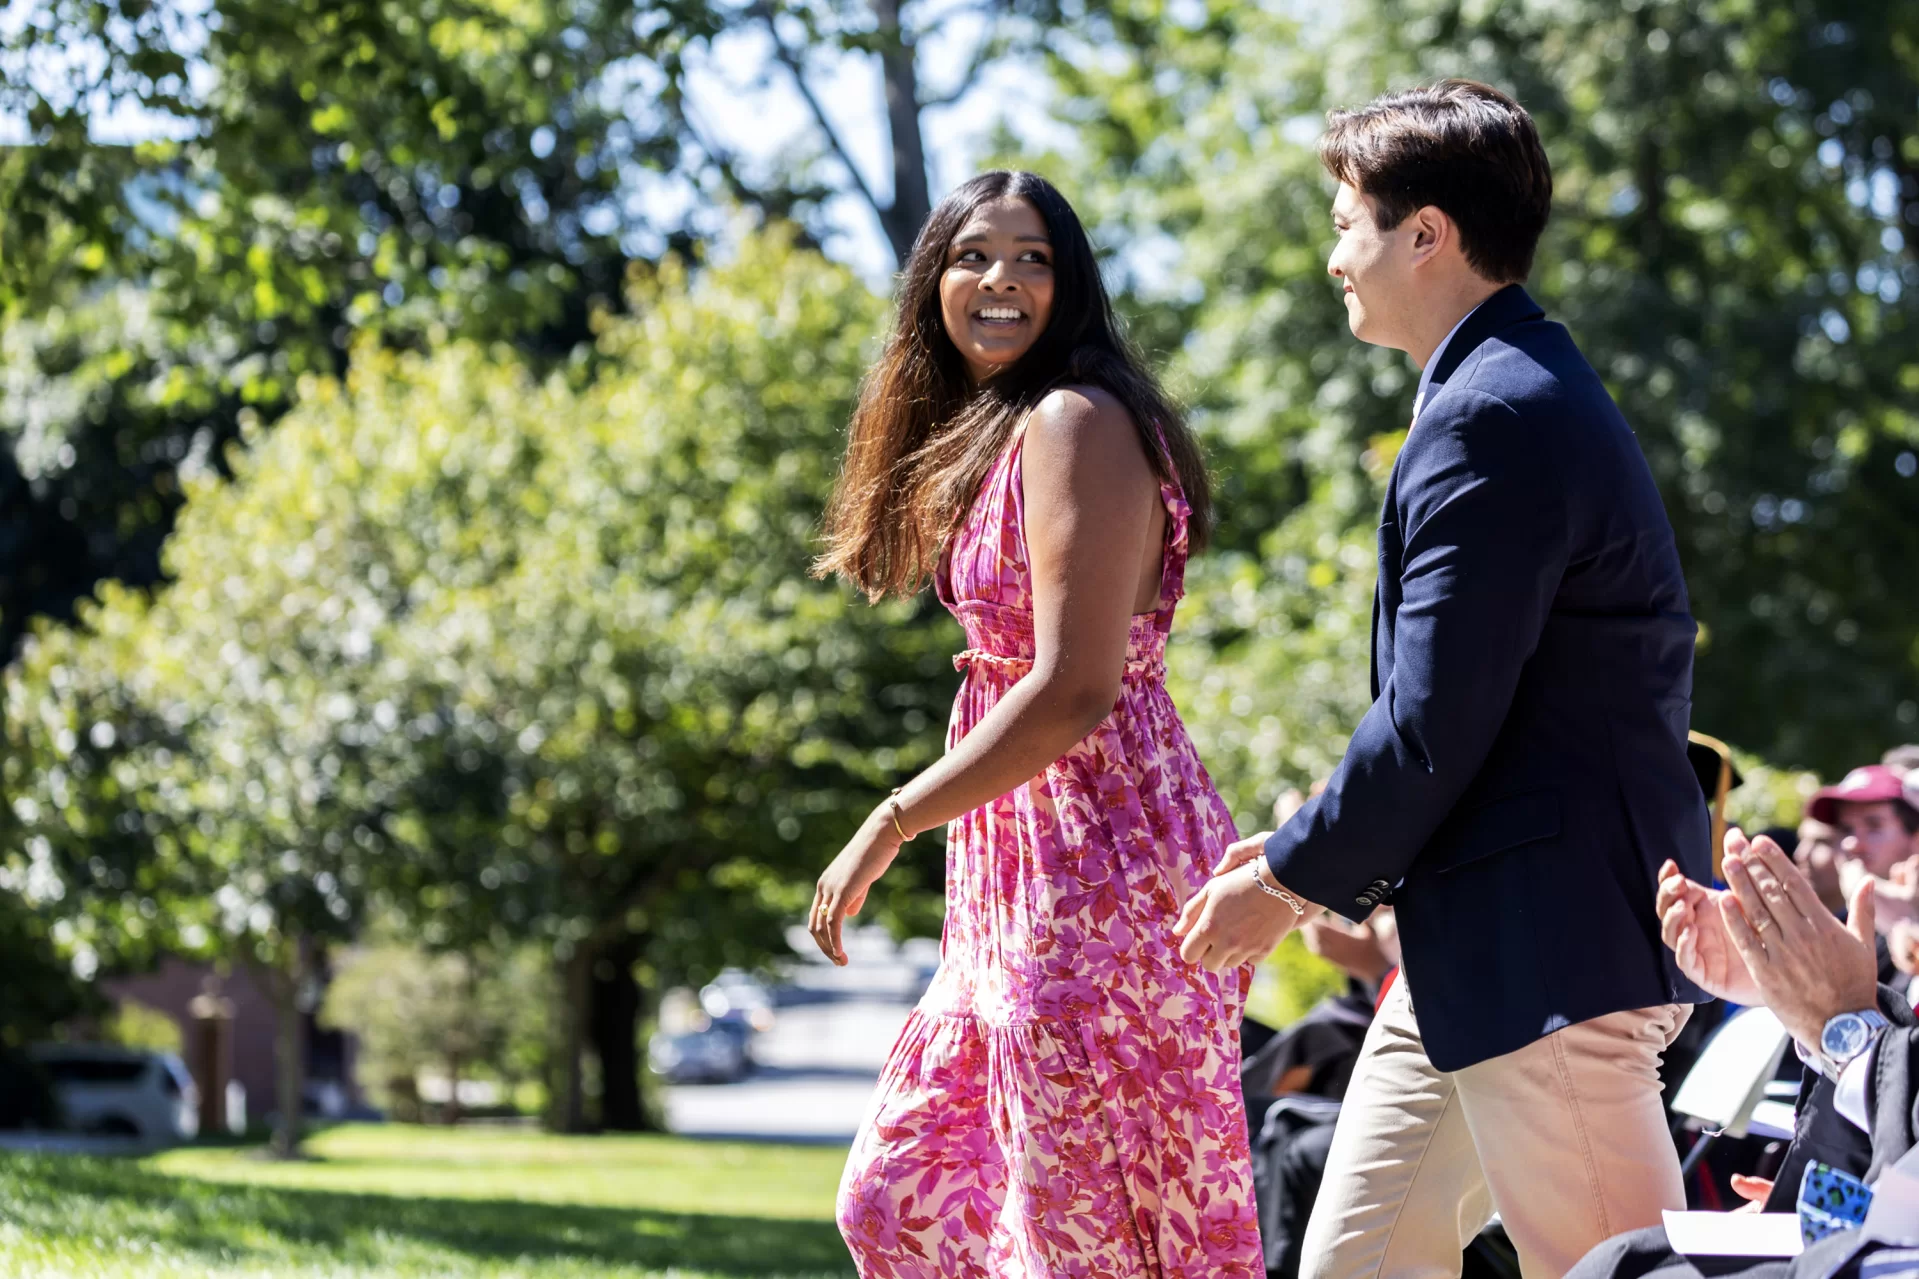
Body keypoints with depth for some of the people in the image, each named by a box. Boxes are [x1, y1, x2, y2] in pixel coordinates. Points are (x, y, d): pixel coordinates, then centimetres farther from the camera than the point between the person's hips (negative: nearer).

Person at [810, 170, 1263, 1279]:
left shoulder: (1076, 423, -13)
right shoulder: (990, 439, 18)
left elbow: (1074, 690, -20)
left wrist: (891, 826, -15)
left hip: (1097, 870, -10)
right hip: (1026, 877, 10)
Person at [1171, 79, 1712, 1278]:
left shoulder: (1493, 420, -18)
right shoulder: (1521, 393, 17)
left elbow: (1435, 725, -21)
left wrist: (1291, 880, -8)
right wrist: (1315, 852, 14)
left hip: (1546, 941, -11)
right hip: (1482, 933, 11)